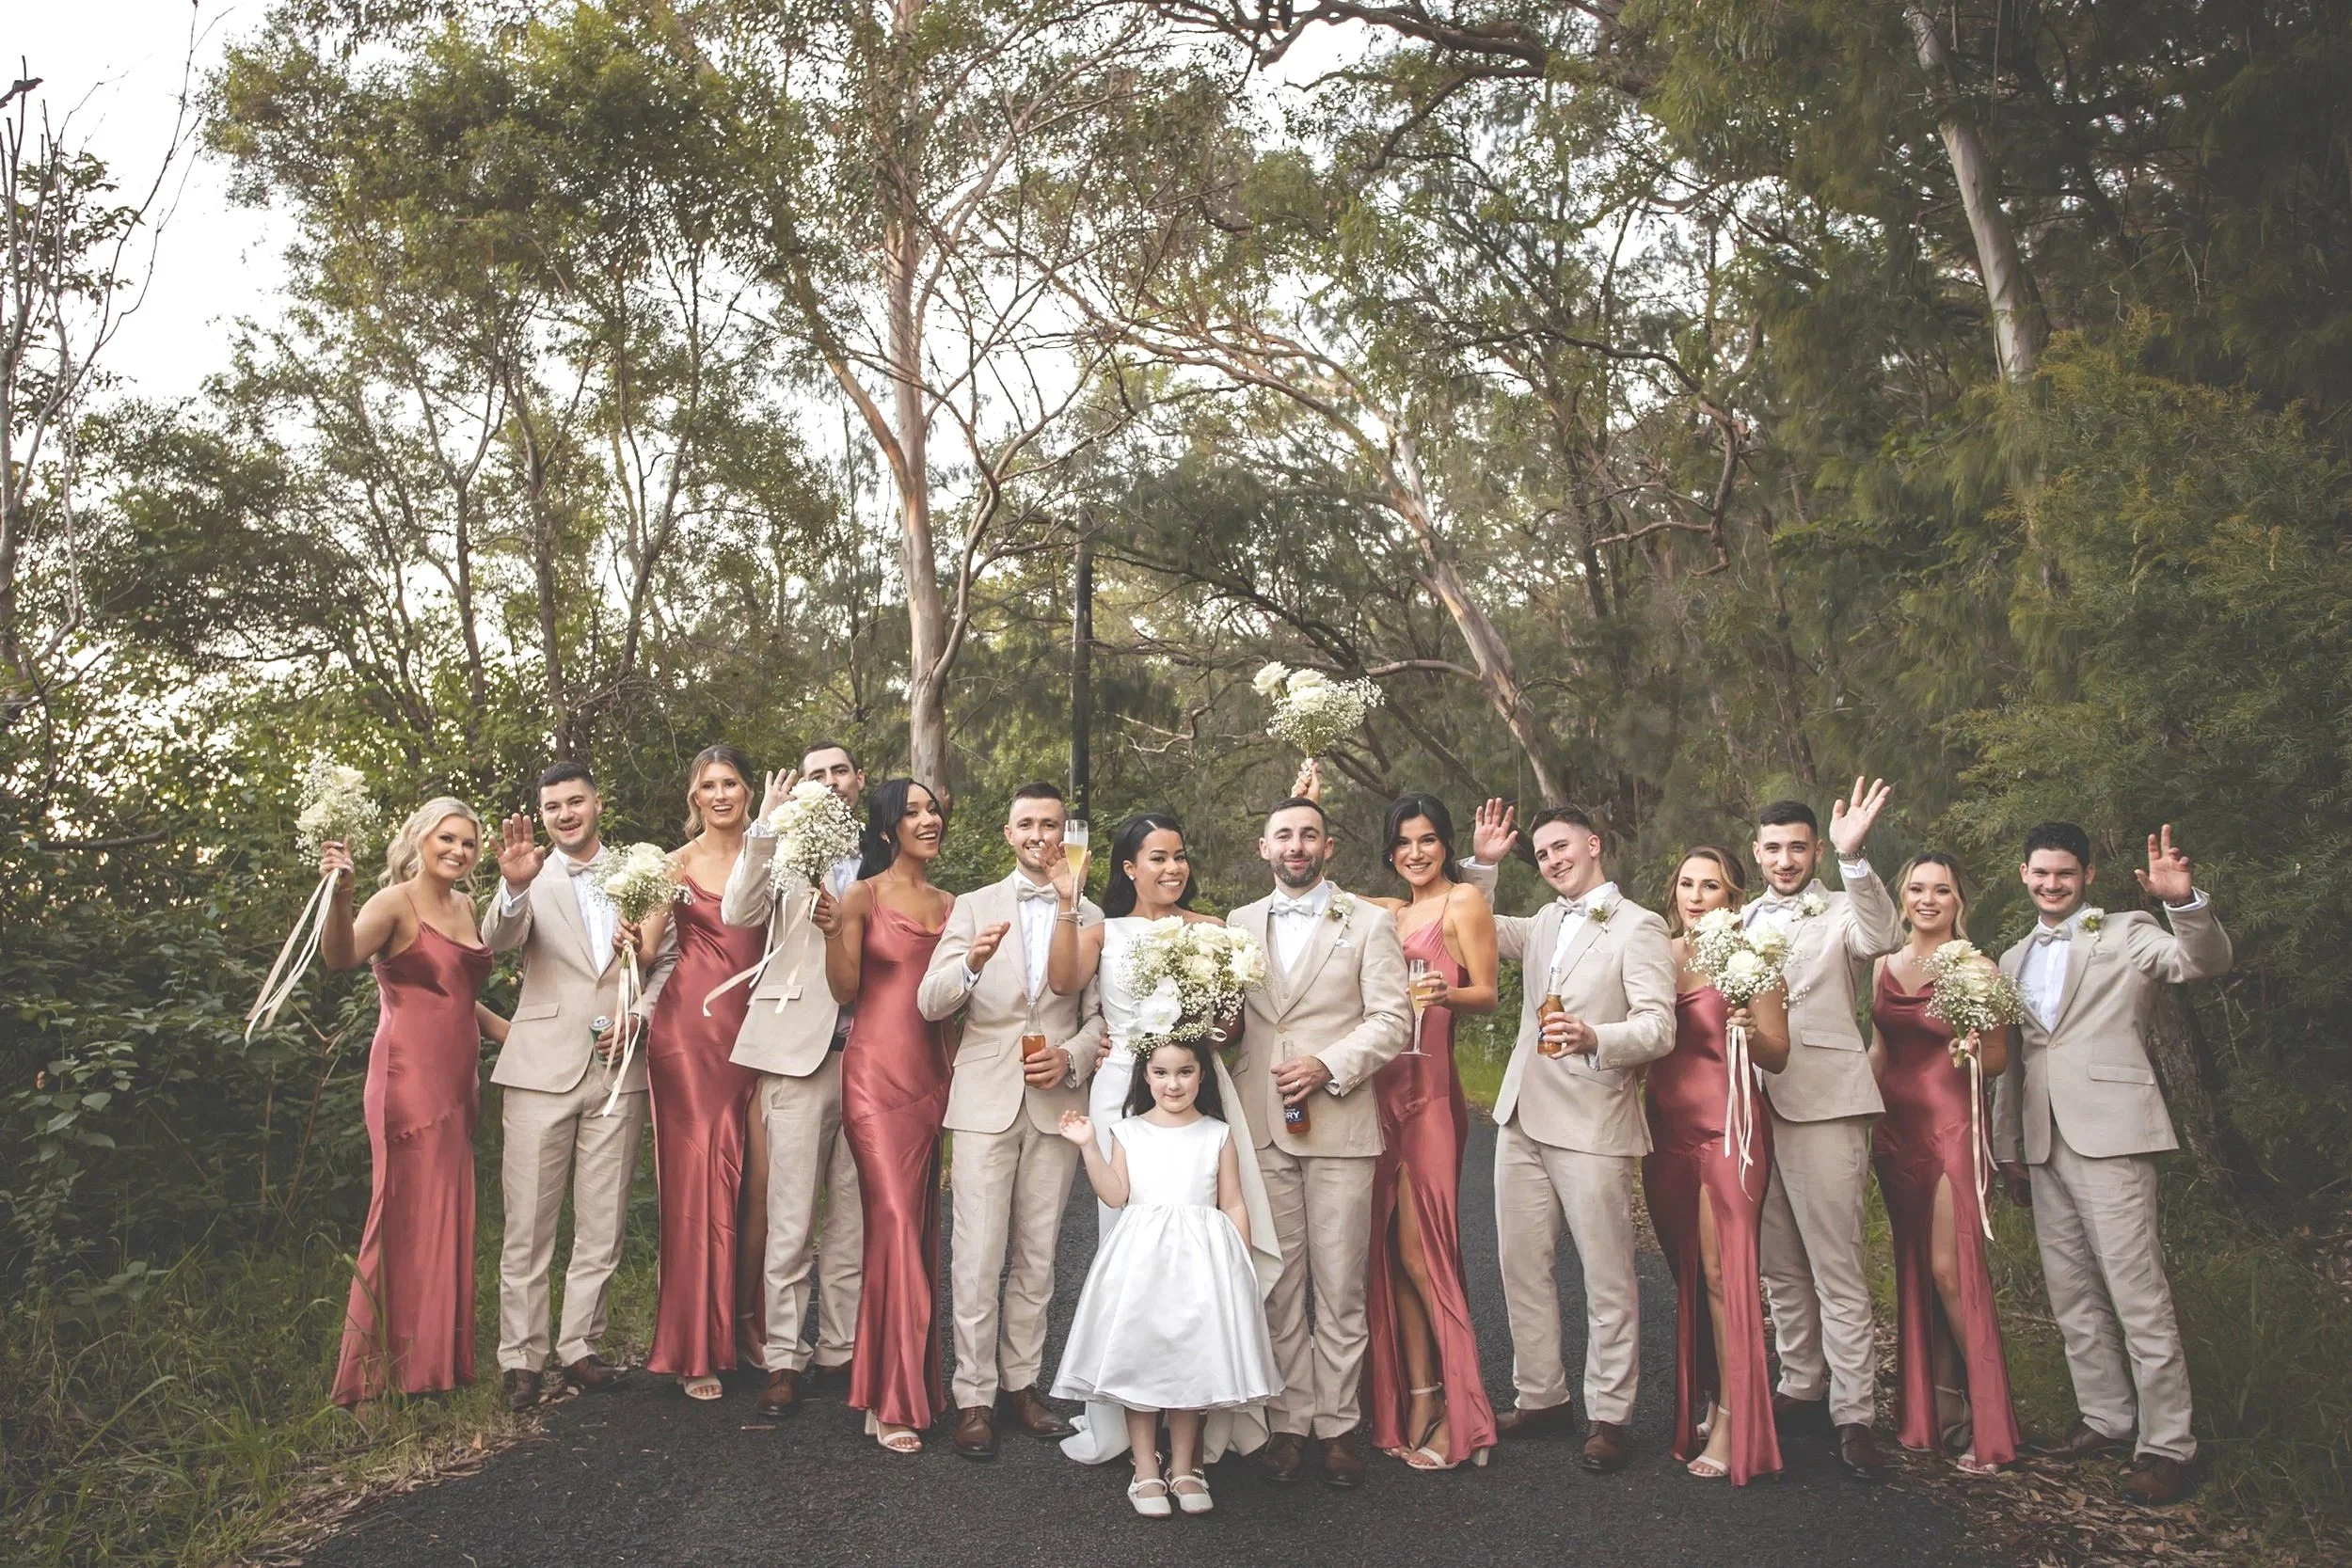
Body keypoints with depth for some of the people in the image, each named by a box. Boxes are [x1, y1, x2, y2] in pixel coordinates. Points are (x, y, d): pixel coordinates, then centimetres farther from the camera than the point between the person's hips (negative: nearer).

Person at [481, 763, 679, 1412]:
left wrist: (639, 1012, -4)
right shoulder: (532, 877, 3)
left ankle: (579, 1346, 21)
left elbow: (668, 958, 13)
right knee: (528, 1225, 2)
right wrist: (514, 887, -36)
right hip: (542, 1067, -2)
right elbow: (496, 940, -16)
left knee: (602, 1226, 8)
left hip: (618, 1068, 2)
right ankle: (521, 1358, 14)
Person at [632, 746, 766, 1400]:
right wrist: (631, 939, -27)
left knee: (746, 1172, 4)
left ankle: (746, 1324, 19)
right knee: (696, 1172, -1)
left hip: (752, 1027, 2)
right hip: (689, 1024, -2)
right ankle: (696, 1346, 8)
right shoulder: (678, 862, 4)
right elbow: (646, 946, -4)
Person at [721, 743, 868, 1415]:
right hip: (799, 1052, -2)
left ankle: (840, 1350, 21)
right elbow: (736, 913, -11)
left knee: (853, 1217, 9)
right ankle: (782, 1360, 11)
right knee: (790, 1220, 0)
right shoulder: (787, 849, 6)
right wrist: (765, 826, -17)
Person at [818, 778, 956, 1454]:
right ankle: (893, 1399, 1)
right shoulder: (863, 895, -2)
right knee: (896, 1221, -9)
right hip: (877, 1073, -5)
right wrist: (832, 932, -21)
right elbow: (845, 990, -9)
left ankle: (912, 1383, 21)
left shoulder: (949, 904, 13)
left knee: (919, 1226, 10)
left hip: (932, 1074, 5)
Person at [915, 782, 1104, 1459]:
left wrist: (1071, 1058, -10)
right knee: (978, 1256, -2)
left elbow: (1101, 1015, 9)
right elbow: (929, 1003, -5)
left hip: (1057, 1102, 2)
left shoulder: (1090, 917, 9)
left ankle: (1022, 1382, 22)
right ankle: (975, 1396, 9)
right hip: (986, 1102, -1)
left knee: (1037, 1254, 10)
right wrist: (971, 961, -25)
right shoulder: (973, 908, 6)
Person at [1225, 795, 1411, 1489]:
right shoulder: (1240, 923, 14)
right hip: (1261, 1126, 2)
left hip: (1339, 1125, -2)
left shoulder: (1370, 923, 5)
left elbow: (1391, 1019, -2)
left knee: (1340, 1287, 3)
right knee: (1277, 1285, 6)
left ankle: (1338, 1424, 14)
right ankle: (1288, 1420, 17)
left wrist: (1327, 1066, -14)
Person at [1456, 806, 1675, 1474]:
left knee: (1607, 1277, 1)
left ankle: (1608, 1416, 13)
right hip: (1523, 1118, 7)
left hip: (1592, 1124, -6)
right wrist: (1482, 863, 17)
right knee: (1522, 1267, 10)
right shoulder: (1544, 922, 17)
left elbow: (1659, 1028, -12)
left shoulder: (1638, 927, -4)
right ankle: (1542, 1397, 24)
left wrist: (1593, 1037, -29)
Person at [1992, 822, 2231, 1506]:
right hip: (2043, 1145, 6)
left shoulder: (2126, 933, 2)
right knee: (2072, 1297, 13)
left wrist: (2184, 900, -35)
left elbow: (2206, 961, -17)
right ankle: (2106, 1416, 26)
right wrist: (2008, 1148, 15)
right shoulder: (2015, 960, 17)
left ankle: (2166, 1443, 3)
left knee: (2138, 1294, -5)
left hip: (2109, 1137, -6)